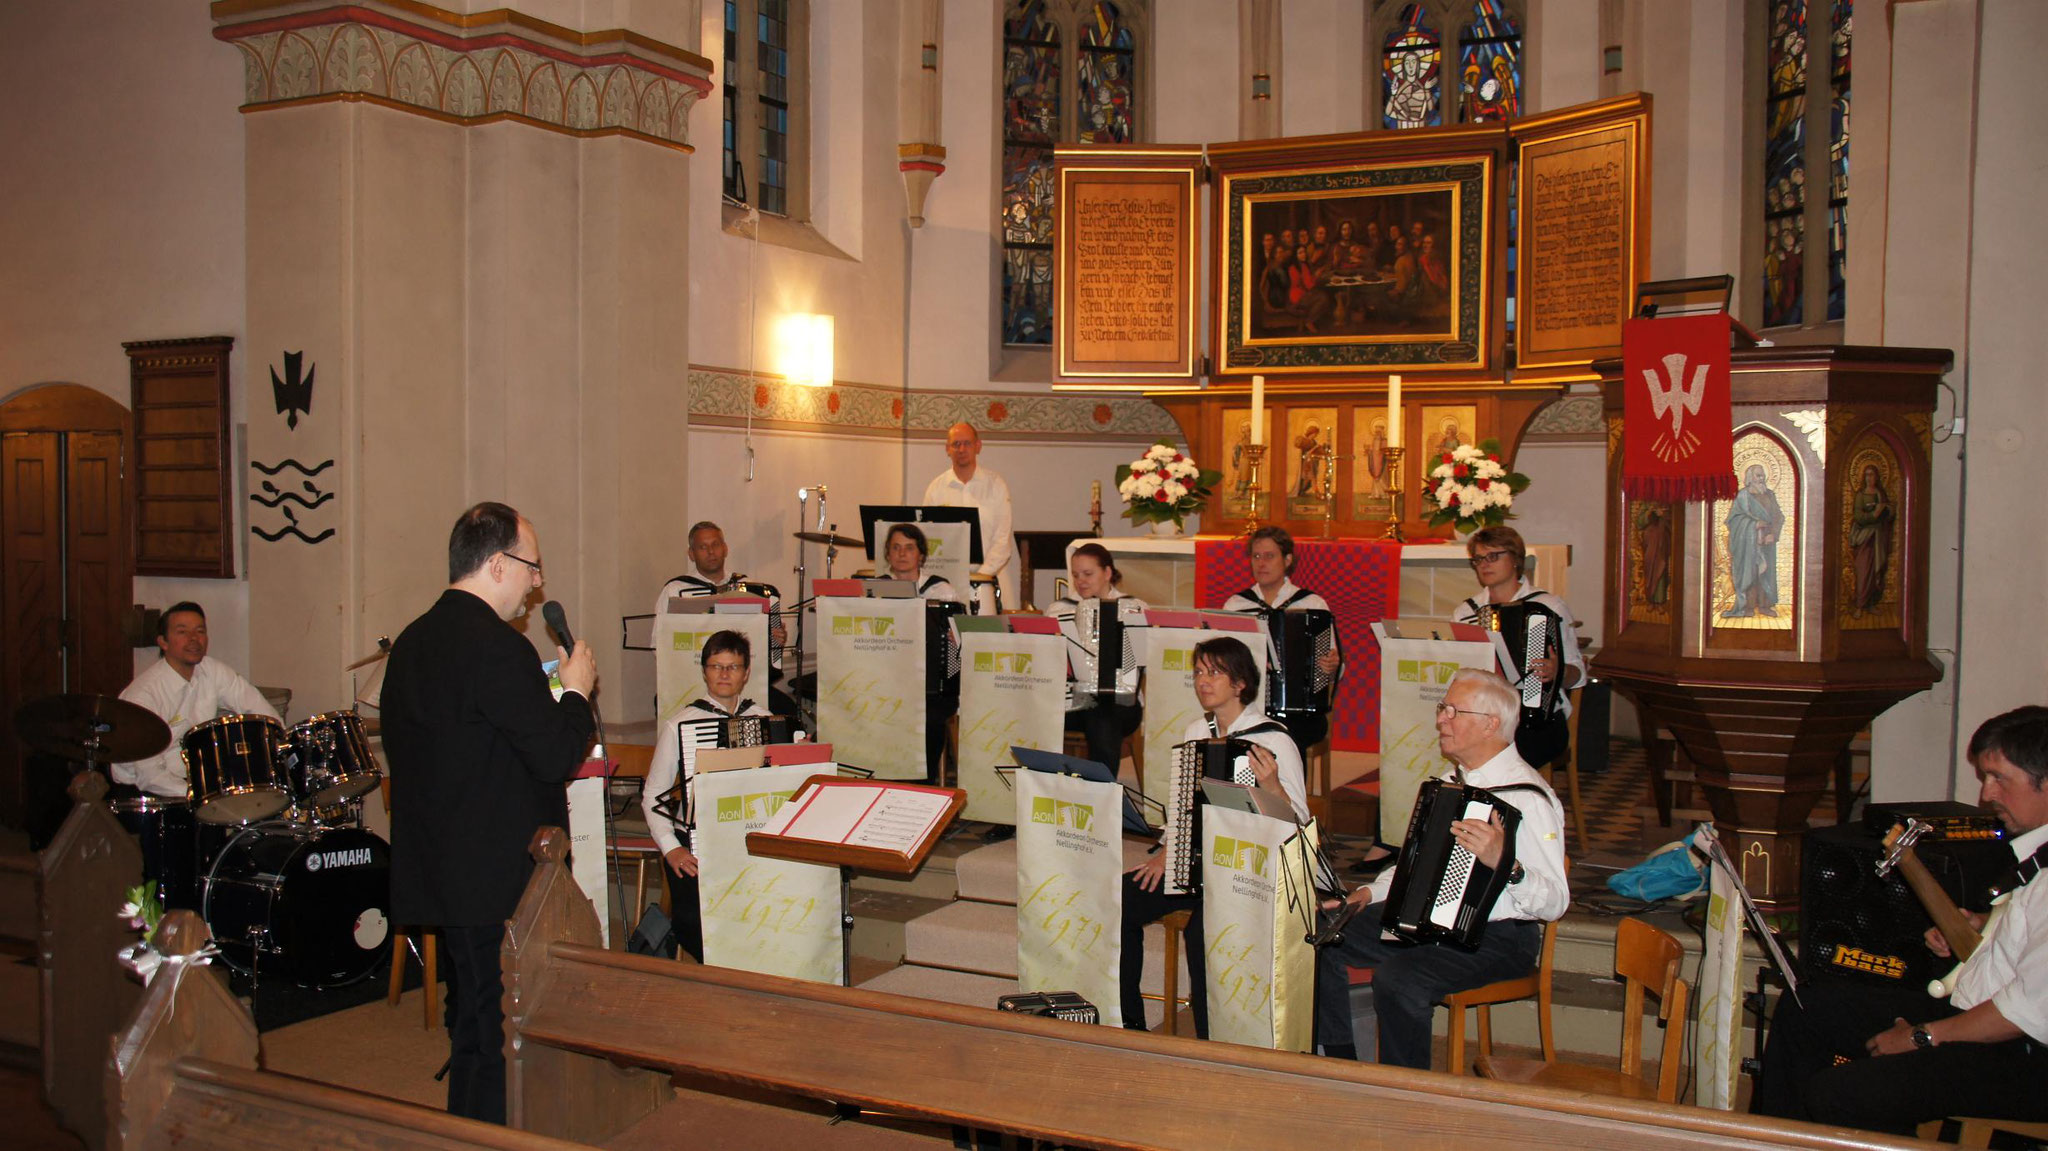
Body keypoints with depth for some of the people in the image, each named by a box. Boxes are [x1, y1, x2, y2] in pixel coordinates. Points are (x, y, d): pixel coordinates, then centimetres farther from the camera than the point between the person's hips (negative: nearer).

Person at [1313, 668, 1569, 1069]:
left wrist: (1505, 863, -41)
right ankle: (1344, 1067, 10)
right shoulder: (1455, 780, 12)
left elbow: (1555, 903, -23)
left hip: (1496, 938, -9)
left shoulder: (1528, 797, -17)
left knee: (1397, 979, -33)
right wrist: (1371, 892, 10)